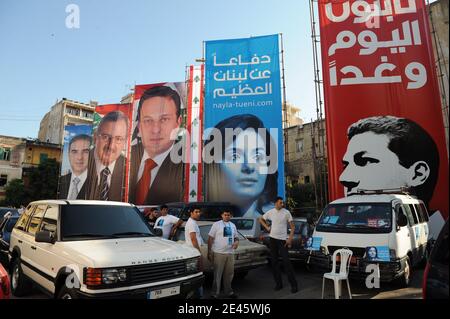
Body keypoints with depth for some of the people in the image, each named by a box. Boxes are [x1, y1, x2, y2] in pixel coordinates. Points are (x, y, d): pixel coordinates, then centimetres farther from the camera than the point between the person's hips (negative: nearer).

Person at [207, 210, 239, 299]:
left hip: (230, 253, 5)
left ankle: (228, 291, 31)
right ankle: (215, 294, 12)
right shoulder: (216, 224, -4)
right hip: (219, 253, -5)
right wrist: (209, 252, -10)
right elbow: (210, 238, -6)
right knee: (217, 275, 1)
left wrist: (237, 241, -3)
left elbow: (236, 237, 21)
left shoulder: (233, 225, 12)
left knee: (229, 274, 15)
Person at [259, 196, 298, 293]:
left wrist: (290, 238, -12)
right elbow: (261, 219, 18)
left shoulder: (286, 212, -5)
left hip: (283, 239, -3)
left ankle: (294, 284, 2)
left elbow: (292, 226, -3)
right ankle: (279, 283, 20)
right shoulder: (270, 212, 2)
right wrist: (267, 227, 4)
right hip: (272, 238, 3)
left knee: (286, 261, -7)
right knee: (274, 261, 8)